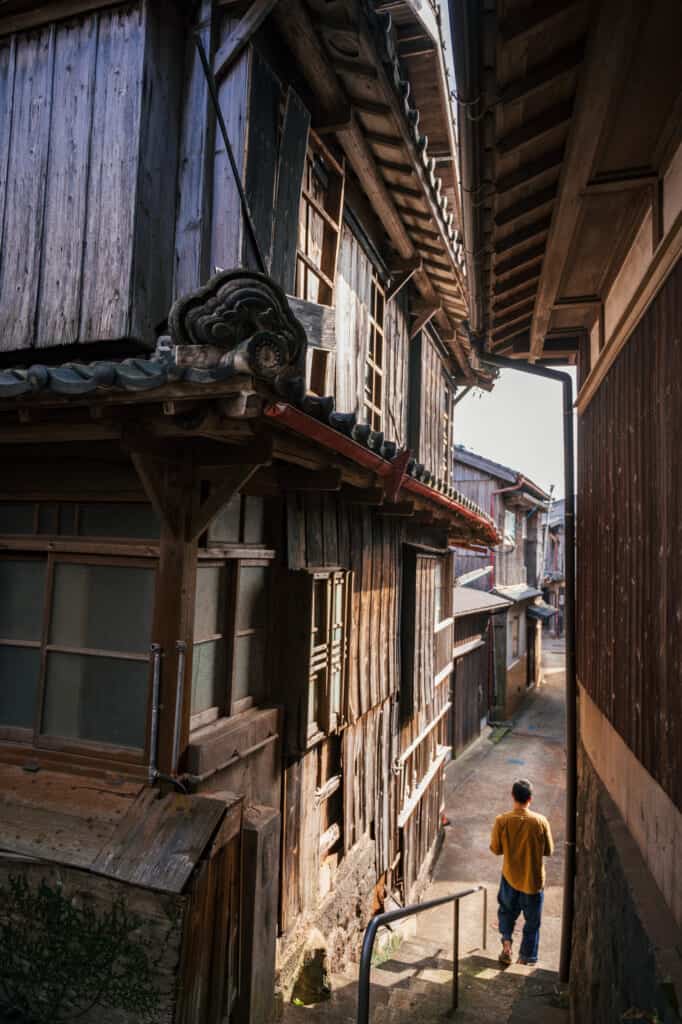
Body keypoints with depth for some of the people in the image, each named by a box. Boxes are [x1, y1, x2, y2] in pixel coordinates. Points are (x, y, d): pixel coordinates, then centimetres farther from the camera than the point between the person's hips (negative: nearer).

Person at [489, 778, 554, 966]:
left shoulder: (502, 821, -17)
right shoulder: (541, 821, -18)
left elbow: (496, 849, -7)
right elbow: (549, 851, -5)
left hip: (510, 878, 1)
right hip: (533, 880, -1)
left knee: (506, 911, 26)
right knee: (532, 922, 19)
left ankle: (506, 942, 8)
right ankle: (526, 959, 27)